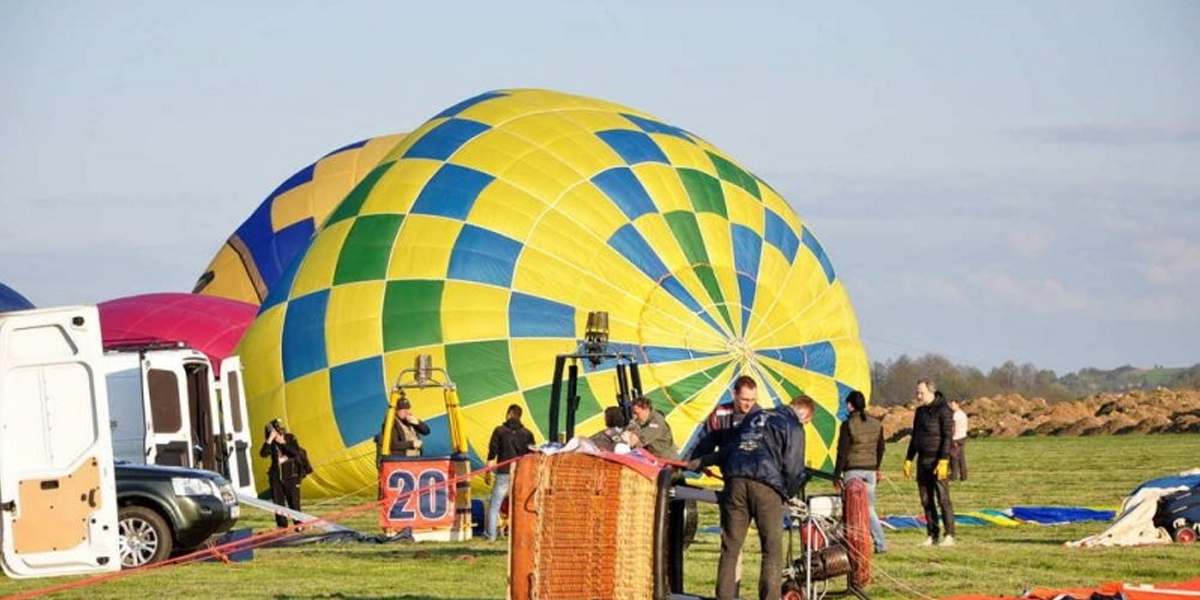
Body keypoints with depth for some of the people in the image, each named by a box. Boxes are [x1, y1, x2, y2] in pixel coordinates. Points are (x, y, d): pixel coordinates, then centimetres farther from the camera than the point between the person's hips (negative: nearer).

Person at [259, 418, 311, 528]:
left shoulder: (290, 439, -4)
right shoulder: (271, 443, 1)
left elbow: (296, 452, -20)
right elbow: (263, 453, -16)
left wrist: (283, 443, -24)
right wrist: (270, 440, -23)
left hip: (291, 476, -3)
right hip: (276, 477, 3)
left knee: (294, 503, -3)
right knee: (278, 504, 3)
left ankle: (299, 526, 8)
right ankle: (282, 526, 12)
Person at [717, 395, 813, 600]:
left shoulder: (756, 416, 26)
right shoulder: (794, 427, 5)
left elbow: (732, 448, 28)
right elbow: (793, 468, -1)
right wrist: (787, 494, 16)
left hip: (735, 481, 5)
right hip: (766, 485, -5)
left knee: (730, 547, 8)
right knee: (772, 549, 0)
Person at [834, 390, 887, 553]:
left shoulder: (848, 425, -10)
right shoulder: (876, 424, 7)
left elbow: (842, 452, -10)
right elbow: (880, 449, 16)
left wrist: (837, 474, -4)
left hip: (852, 471, -5)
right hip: (870, 470, 5)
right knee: (869, 507, 13)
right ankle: (880, 544, 6)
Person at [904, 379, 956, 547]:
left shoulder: (942, 410, -9)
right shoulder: (920, 411, 14)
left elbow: (947, 437, -15)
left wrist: (943, 461, -22)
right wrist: (908, 460, 17)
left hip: (938, 460, -8)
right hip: (923, 461, 8)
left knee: (943, 498, -8)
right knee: (926, 500, 7)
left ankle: (949, 535, -7)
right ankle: (932, 535, 11)